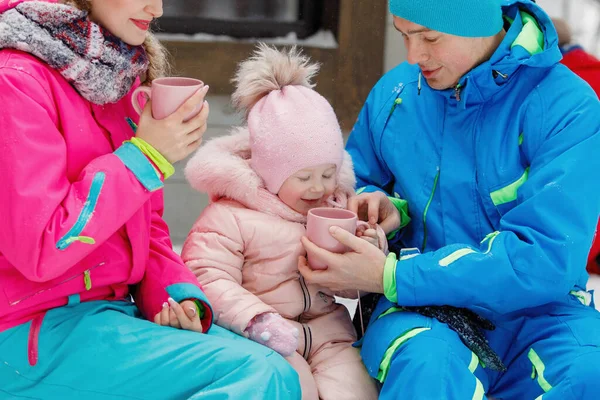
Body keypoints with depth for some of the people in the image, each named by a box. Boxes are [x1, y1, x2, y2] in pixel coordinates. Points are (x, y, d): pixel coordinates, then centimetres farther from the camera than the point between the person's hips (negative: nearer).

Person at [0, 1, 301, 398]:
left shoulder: (120, 75, 11)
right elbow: (37, 248, -22)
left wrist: (178, 293, -1)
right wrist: (146, 156, -17)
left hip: (116, 304, 8)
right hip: (33, 335, -8)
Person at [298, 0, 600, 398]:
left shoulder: (567, 108, -11)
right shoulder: (393, 92, 3)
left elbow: (546, 257, -19)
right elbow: (357, 183, 20)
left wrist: (391, 277, -22)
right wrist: (383, 208, -6)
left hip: (532, 311, -1)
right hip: (421, 309, 1)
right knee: (425, 366, -35)